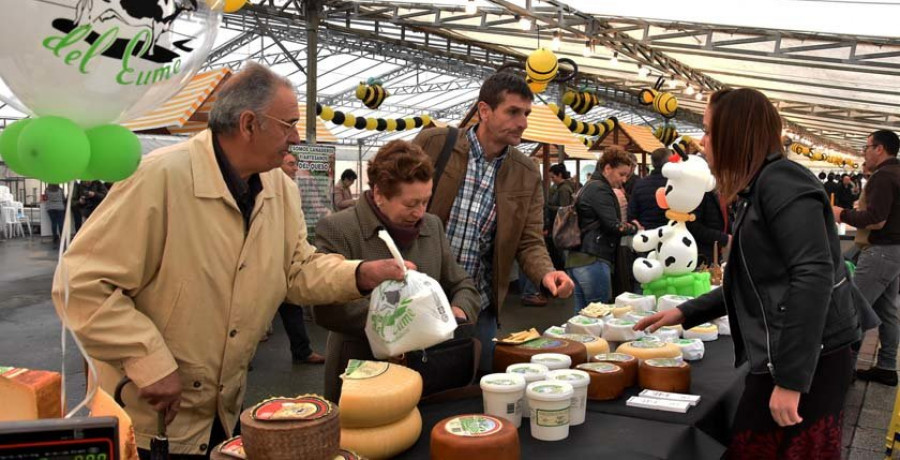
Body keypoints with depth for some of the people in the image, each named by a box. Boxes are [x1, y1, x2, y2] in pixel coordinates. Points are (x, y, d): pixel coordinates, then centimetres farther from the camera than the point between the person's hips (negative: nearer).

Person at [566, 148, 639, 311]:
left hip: (578, 259, 10)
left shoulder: (590, 187, 21)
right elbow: (614, 226, -15)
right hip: (593, 261, -10)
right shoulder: (600, 189, -9)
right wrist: (634, 228, 2)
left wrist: (629, 225, 11)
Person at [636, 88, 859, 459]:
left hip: (806, 364, -9)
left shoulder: (781, 181, -13)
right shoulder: (757, 190, 16)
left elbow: (813, 276, -23)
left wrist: (791, 379, -24)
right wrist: (684, 314, 19)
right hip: (780, 359, 9)